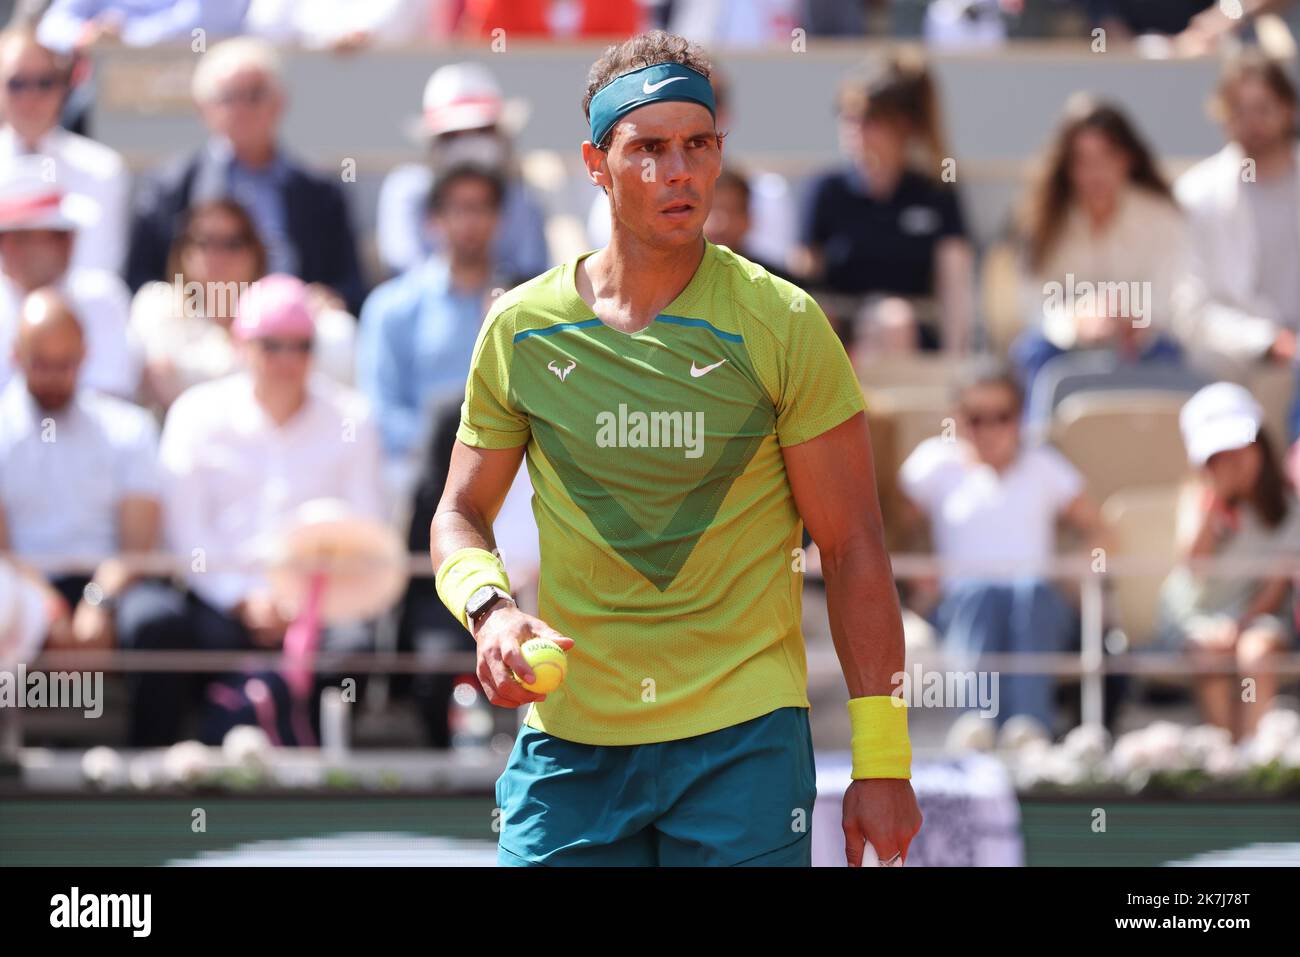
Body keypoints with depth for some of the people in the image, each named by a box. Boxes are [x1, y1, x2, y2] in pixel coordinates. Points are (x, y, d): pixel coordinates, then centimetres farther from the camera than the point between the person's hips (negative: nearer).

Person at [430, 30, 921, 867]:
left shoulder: (782, 326, -4)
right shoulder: (522, 328, 4)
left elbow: (853, 547, -2)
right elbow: (460, 514, 13)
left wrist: (882, 763, -7)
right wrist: (489, 608, -10)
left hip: (744, 736, -2)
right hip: (569, 733, 2)